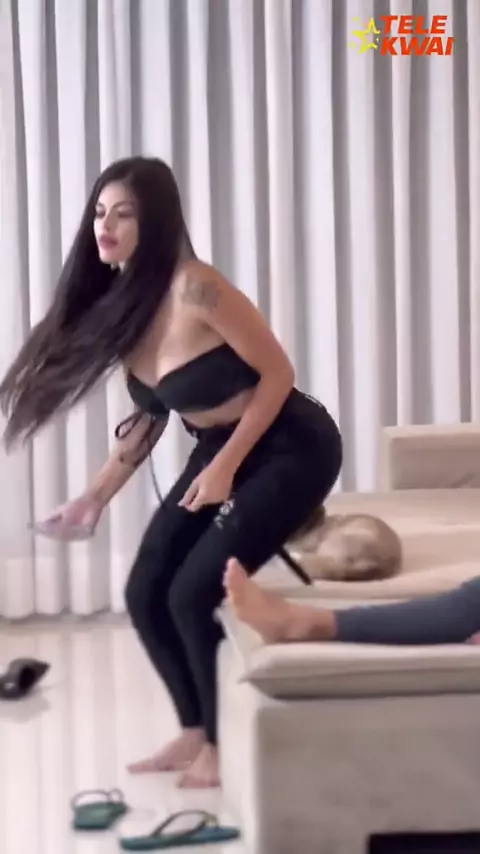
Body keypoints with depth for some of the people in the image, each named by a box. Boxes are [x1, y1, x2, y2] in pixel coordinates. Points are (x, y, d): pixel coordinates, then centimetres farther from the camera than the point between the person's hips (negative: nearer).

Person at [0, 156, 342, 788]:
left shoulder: (195, 289, -25)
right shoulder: (116, 306, -1)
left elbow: (277, 372, -19)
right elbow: (149, 416, 9)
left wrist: (225, 469, -19)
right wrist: (94, 498, 6)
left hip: (290, 449, -8)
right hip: (217, 453, 8)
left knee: (192, 594, -13)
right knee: (145, 595, 4)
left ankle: (226, 743, 8)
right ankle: (195, 732, 22)